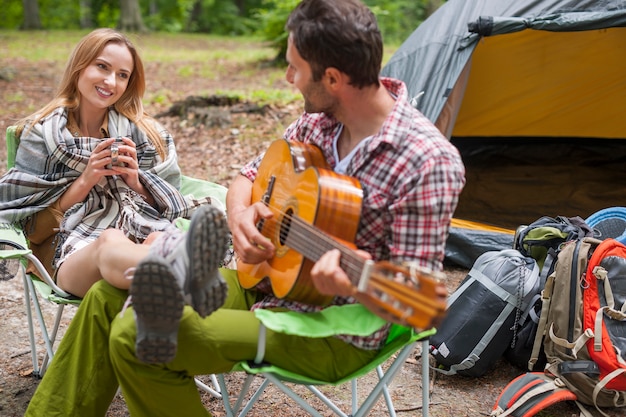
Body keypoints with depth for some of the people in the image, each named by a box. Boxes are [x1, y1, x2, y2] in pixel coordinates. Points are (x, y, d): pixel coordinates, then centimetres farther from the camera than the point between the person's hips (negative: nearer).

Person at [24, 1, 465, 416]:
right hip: (269, 282, 8)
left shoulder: (429, 162, -23)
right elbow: (252, 176, 12)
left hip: (330, 334, -8)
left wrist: (359, 282, -42)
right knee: (109, 300, 6)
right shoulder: (321, 119, 0)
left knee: (134, 338, -19)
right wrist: (240, 214, -11)